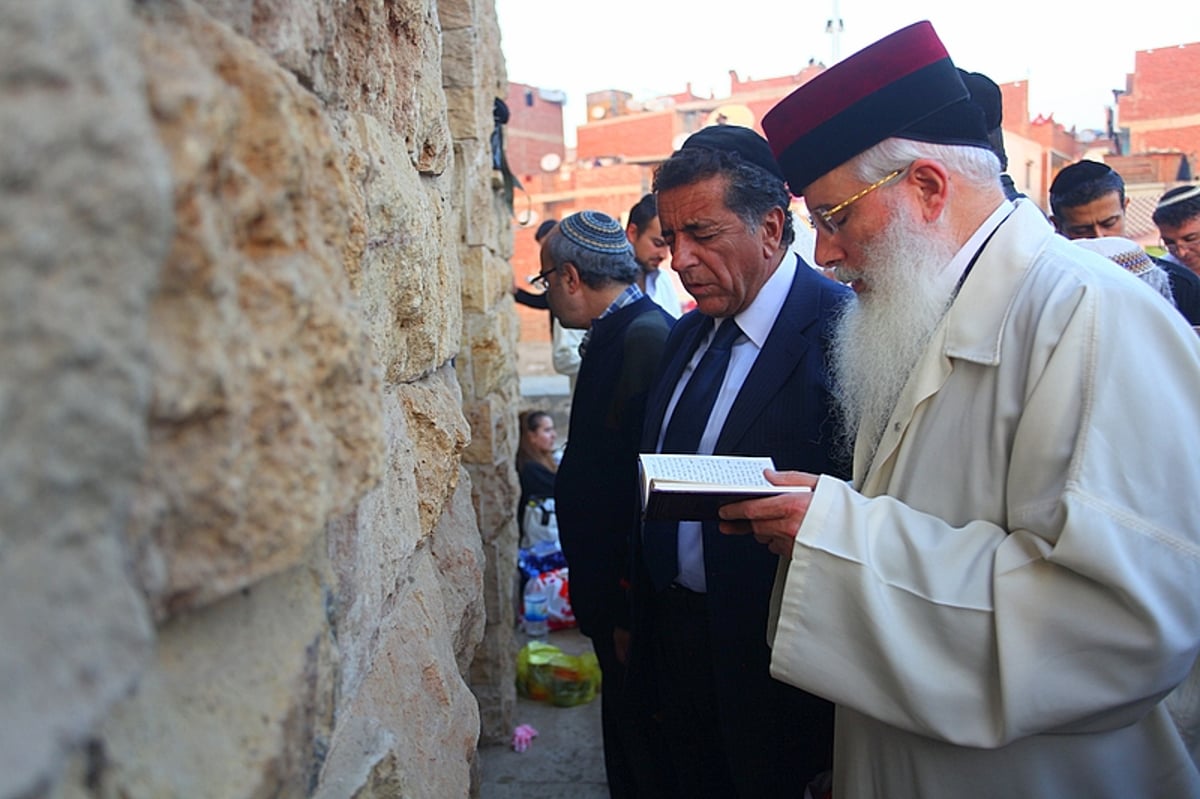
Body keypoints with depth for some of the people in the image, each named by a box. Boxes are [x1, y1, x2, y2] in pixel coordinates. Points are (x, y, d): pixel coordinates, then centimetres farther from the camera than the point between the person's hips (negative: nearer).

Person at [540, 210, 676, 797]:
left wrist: (630, 611, -22)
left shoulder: (644, 337, -23)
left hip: (630, 595, -9)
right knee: (624, 721, 24)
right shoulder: (615, 332, 8)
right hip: (611, 589, 9)